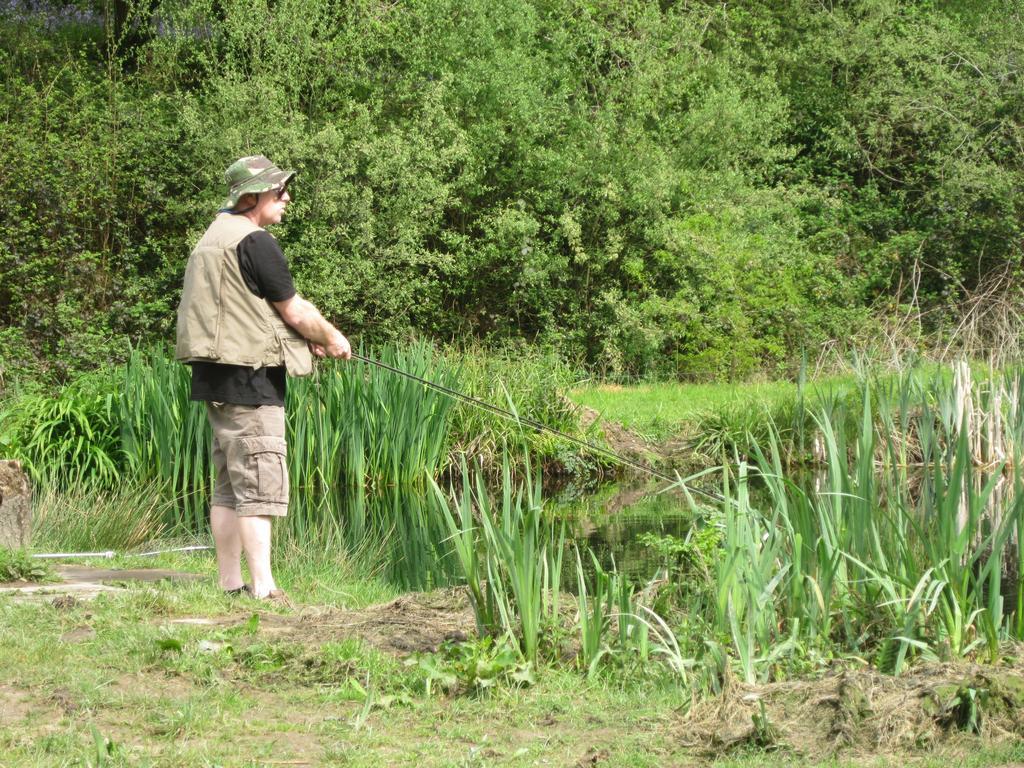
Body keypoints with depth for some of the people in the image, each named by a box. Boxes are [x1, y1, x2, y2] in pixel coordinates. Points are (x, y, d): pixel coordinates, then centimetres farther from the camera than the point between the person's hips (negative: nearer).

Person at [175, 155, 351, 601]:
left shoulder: (215, 238, 17)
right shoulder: (254, 242, -13)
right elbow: (295, 311, -10)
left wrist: (308, 340, 17)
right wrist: (331, 338, 8)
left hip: (216, 379, 10)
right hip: (248, 379, -10)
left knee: (229, 486, 12)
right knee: (260, 484, -9)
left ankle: (230, 585, 14)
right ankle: (262, 588, -12)